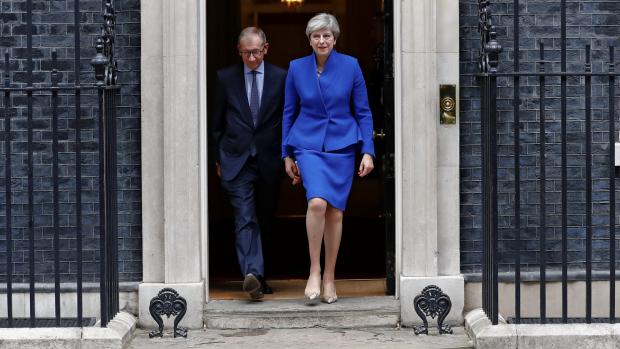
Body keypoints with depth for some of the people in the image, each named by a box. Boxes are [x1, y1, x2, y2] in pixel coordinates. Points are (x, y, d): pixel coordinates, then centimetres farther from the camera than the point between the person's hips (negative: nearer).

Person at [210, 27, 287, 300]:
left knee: (263, 219, 10)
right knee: (245, 219, -15)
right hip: (236, 161, -1)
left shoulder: (280, 78, 4)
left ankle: (257, 274, 22)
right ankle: (252, 273, -26)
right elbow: (217, 122, 11)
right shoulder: (226, 78, 5)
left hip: (268, 162, 1)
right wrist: (218, 158, 10)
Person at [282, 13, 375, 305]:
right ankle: (314, 271, -12)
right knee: (317, 202, -24)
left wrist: (368, 151, -5)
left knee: (335, 212, 2)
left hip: (342, 146, 1)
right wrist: (287, 155, 7)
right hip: (308, 144, -1)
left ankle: (329, 278, 16)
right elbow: (289, 113, 8)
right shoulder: (296, 68, 0)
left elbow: (363, 111, 2)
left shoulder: (350, 66, -2)